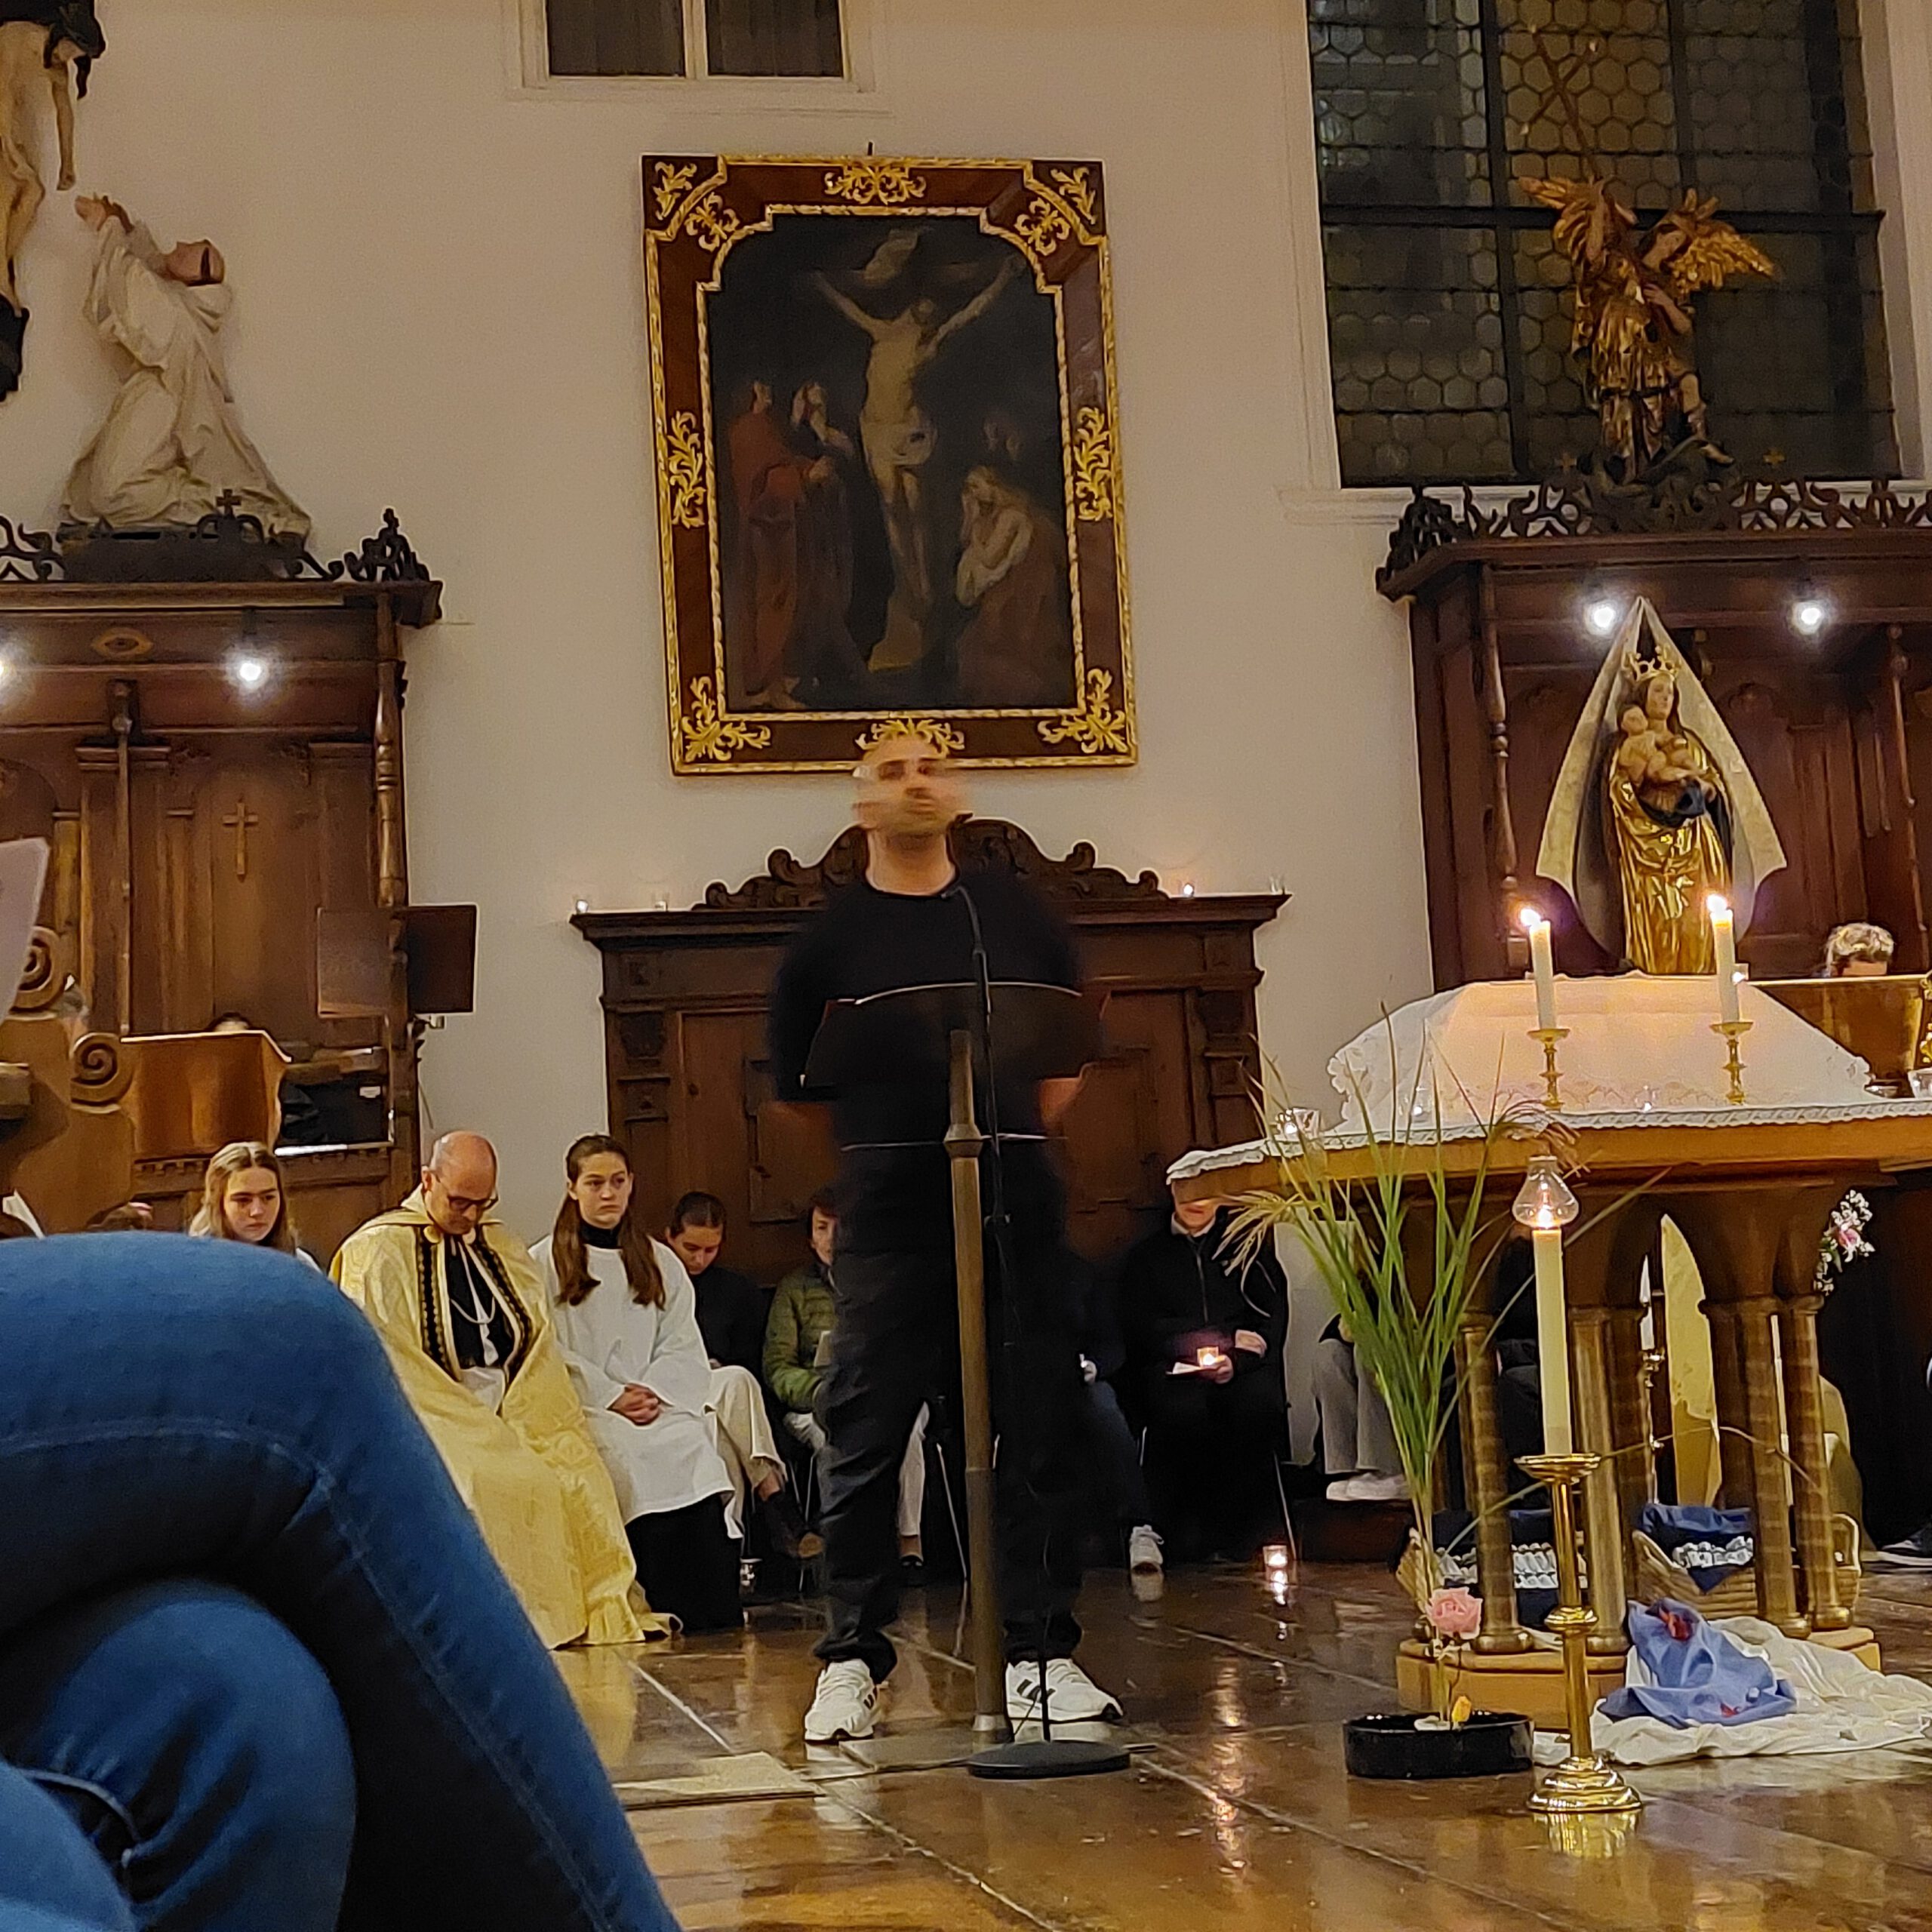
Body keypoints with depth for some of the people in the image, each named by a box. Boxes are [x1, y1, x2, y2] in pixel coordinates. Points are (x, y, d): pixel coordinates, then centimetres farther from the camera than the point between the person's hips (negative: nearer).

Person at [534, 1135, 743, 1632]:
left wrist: (654, 1394, -6)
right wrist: (611, 1397, -10)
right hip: (584, 1413, -3)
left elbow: (683, 1348, 14)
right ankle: (663, 1617, -31)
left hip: (660, 1404, 3)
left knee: (692, 1453, -31)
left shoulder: (661, 1263, 22)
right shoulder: (543, 1264, 11)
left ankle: (714, 1623, -28)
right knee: (632, 1457, -35)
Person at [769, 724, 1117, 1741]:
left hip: (1017, 1199, 2)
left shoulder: (1015, 911, 12)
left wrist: (1030, 1117, 9)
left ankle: (1042, 1655, 11)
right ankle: (853, 1662, 9)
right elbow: (792, 1079, 11)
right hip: (889, 1209, -2)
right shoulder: (831, 934, 5)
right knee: (864, 1438, -2)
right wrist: (884, 1120, 5)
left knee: (1040, 1430, 2)